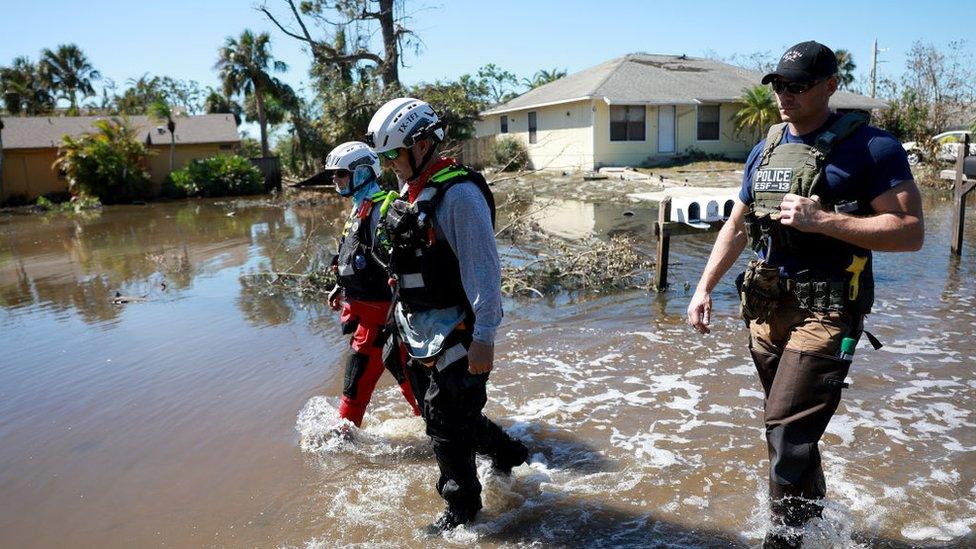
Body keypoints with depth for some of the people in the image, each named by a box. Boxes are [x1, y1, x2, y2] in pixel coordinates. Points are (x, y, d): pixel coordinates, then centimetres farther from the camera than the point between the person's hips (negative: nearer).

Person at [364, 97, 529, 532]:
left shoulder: (459, 193, -19)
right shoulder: (410, 191, 10)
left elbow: (483, 270, -23)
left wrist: (483, 337, -24)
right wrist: (399, 321, 23)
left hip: (453, 334, -9)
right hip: (419, 332, 9)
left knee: (446, 423, 2)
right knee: (438, 412, 20)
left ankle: (462, 507, 24)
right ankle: (507, 452, 42)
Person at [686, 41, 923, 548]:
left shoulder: (871, 148, -7)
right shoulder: (765, 151, 12)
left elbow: (911, 231, -13)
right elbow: (736, 227, 17)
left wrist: (821, 220, -23)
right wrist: (704, 288, 9)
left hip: (825, 310, -6)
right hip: (766, 307, 6)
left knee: (789, 428, -10)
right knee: (785, 424, 16)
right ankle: (812, 504, 39)